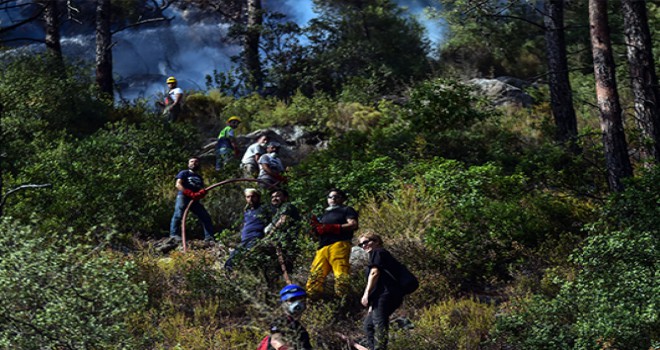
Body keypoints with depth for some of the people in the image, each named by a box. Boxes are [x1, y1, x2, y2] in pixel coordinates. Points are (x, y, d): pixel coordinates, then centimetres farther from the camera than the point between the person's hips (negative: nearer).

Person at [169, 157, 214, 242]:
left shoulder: (199, 177, 27)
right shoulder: (184, 173, 10)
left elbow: (202, 190, 17)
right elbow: (178, 184, -5)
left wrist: (202, 192, -12)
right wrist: (190, 193, -19)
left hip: (195, 200, 6)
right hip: (183, 197, -6)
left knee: (206, 217, -2)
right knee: (178, 214, -25)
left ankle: (209, 238, -2)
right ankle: (174, 235, -30)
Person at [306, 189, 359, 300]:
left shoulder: (346, 210, 17)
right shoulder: (325, 214, 37)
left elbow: (354, 225, 0)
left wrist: (332, 228, -7)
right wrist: (316, 227, 8)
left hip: (339, 244, -7)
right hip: (322, 247, 7)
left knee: (341, 274, -24)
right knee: (315, 274, -9)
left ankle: (344, 298, -30)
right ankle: (310, 299, -11)